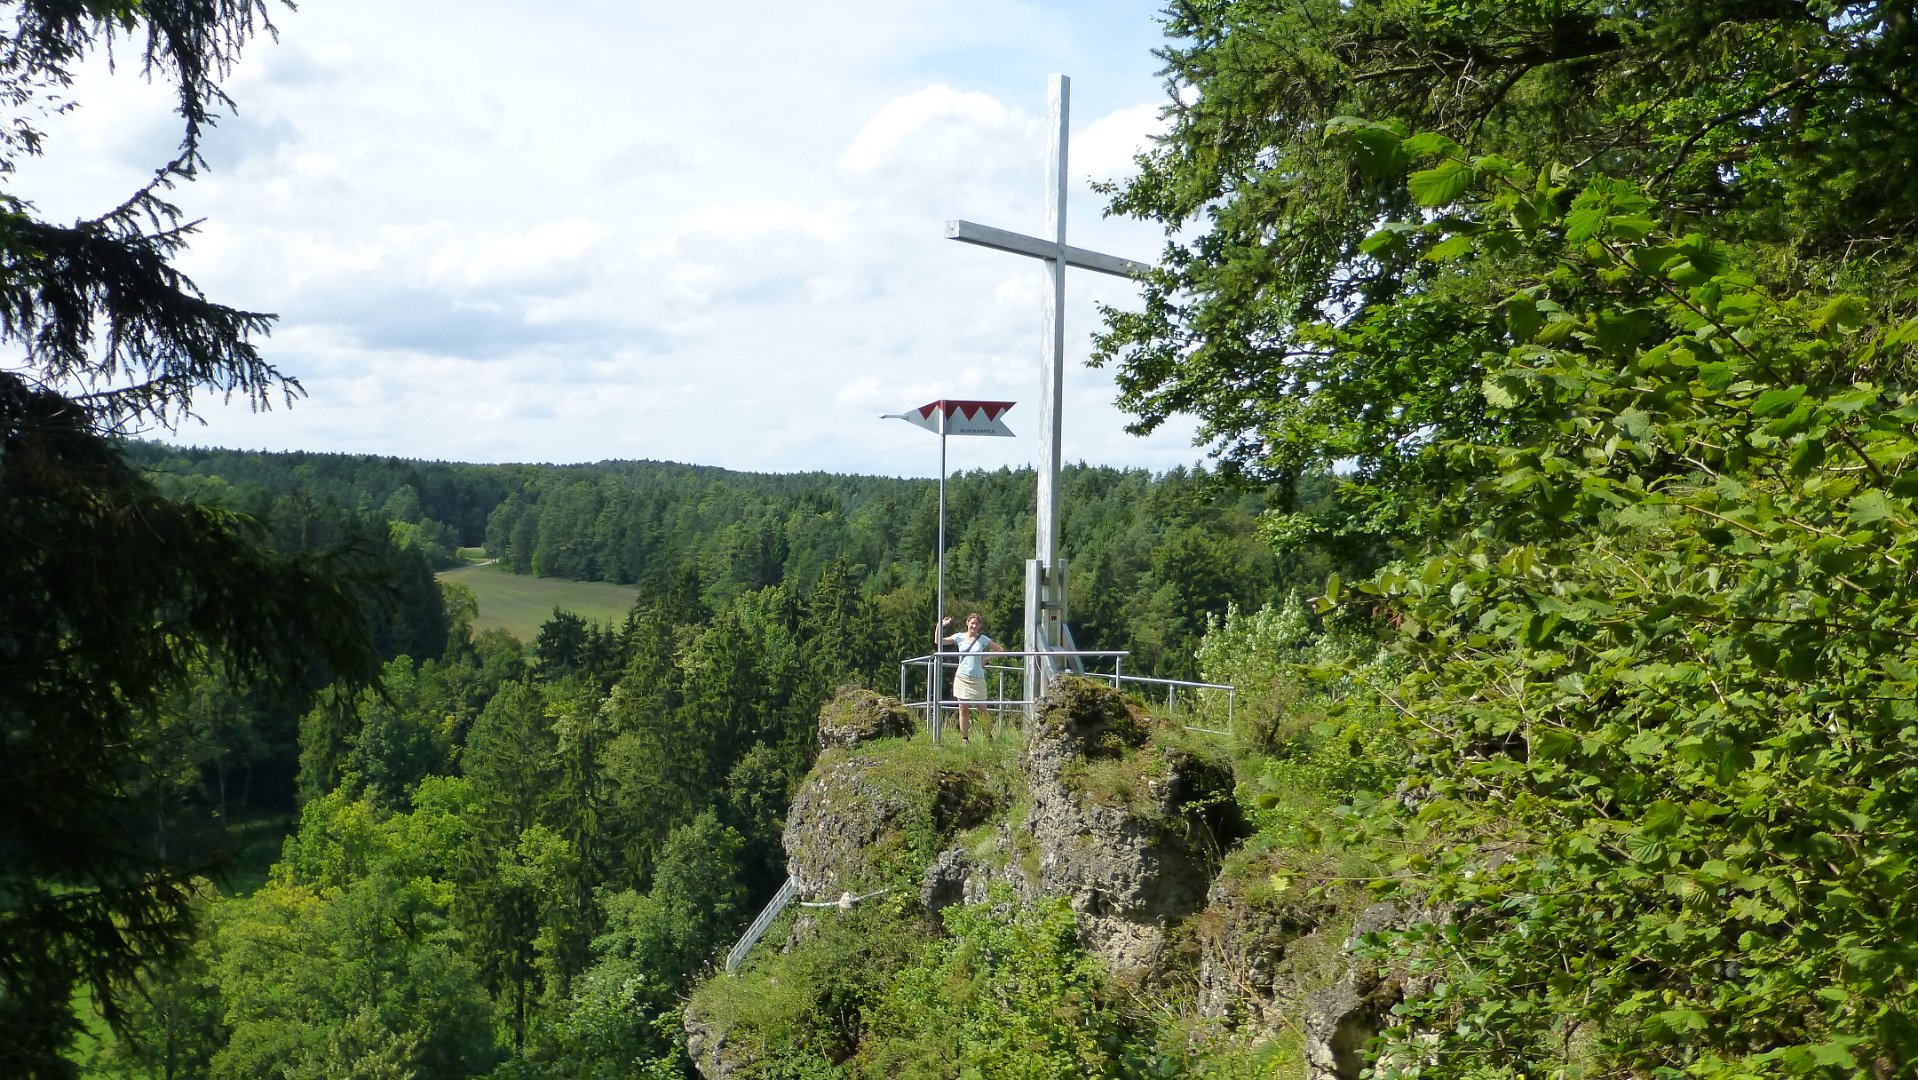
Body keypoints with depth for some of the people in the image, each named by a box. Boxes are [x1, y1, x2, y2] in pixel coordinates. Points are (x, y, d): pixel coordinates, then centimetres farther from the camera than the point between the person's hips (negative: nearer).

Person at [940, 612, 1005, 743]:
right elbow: (939, 641, 1)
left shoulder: (983, 639, 1)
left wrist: (985, 660, 4)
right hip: (962, 677, 1)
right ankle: (964, 738, 4)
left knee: (982, 709, 1)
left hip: (977, 678, -1)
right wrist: (941, 625, -9)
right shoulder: (959, 637, 4)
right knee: (963, 709, 1)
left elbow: (1000, 650, 8)